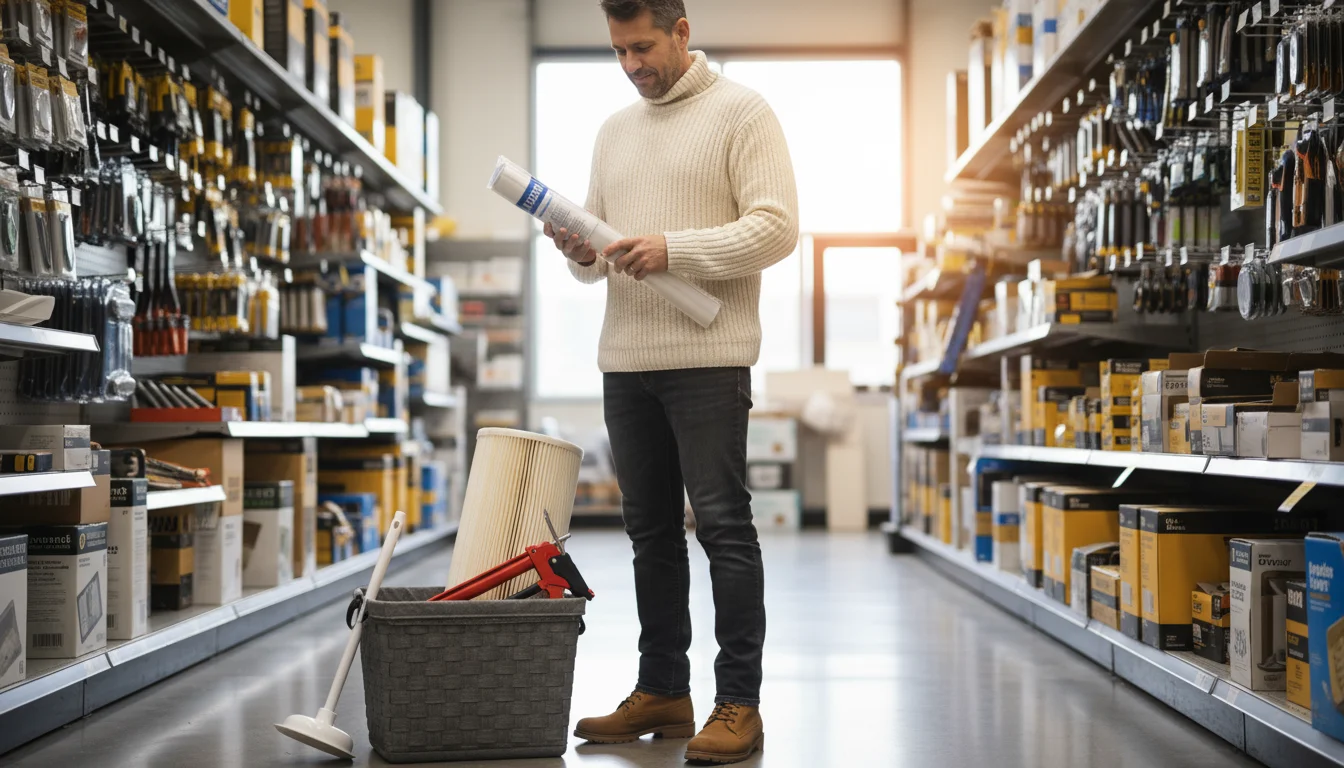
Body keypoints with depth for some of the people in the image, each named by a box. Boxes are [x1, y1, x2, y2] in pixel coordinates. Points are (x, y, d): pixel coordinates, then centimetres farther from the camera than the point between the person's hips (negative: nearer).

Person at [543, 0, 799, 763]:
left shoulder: (742, 112, -3)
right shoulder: (615, 130, 18)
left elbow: (776, 228, -13)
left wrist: (672, 249, -20)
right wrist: (581, 252, -4)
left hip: (709, 360, -7)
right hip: (626, 360, 7)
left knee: (724, 527, -6)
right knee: (652, 530, 11)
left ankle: (740, 704, -1)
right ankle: (662, 692, 20)